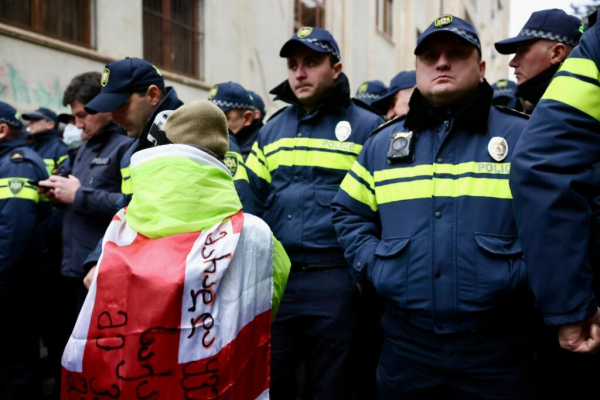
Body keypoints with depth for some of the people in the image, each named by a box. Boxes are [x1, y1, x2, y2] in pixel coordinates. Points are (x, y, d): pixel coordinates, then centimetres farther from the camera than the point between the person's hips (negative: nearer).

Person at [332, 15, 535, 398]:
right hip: (405, 344, 3)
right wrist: (372, 267, 4)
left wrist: (525, 275, -10)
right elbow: (349, 213, 18)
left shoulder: (524, 137, 1)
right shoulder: (383, 143, 10)